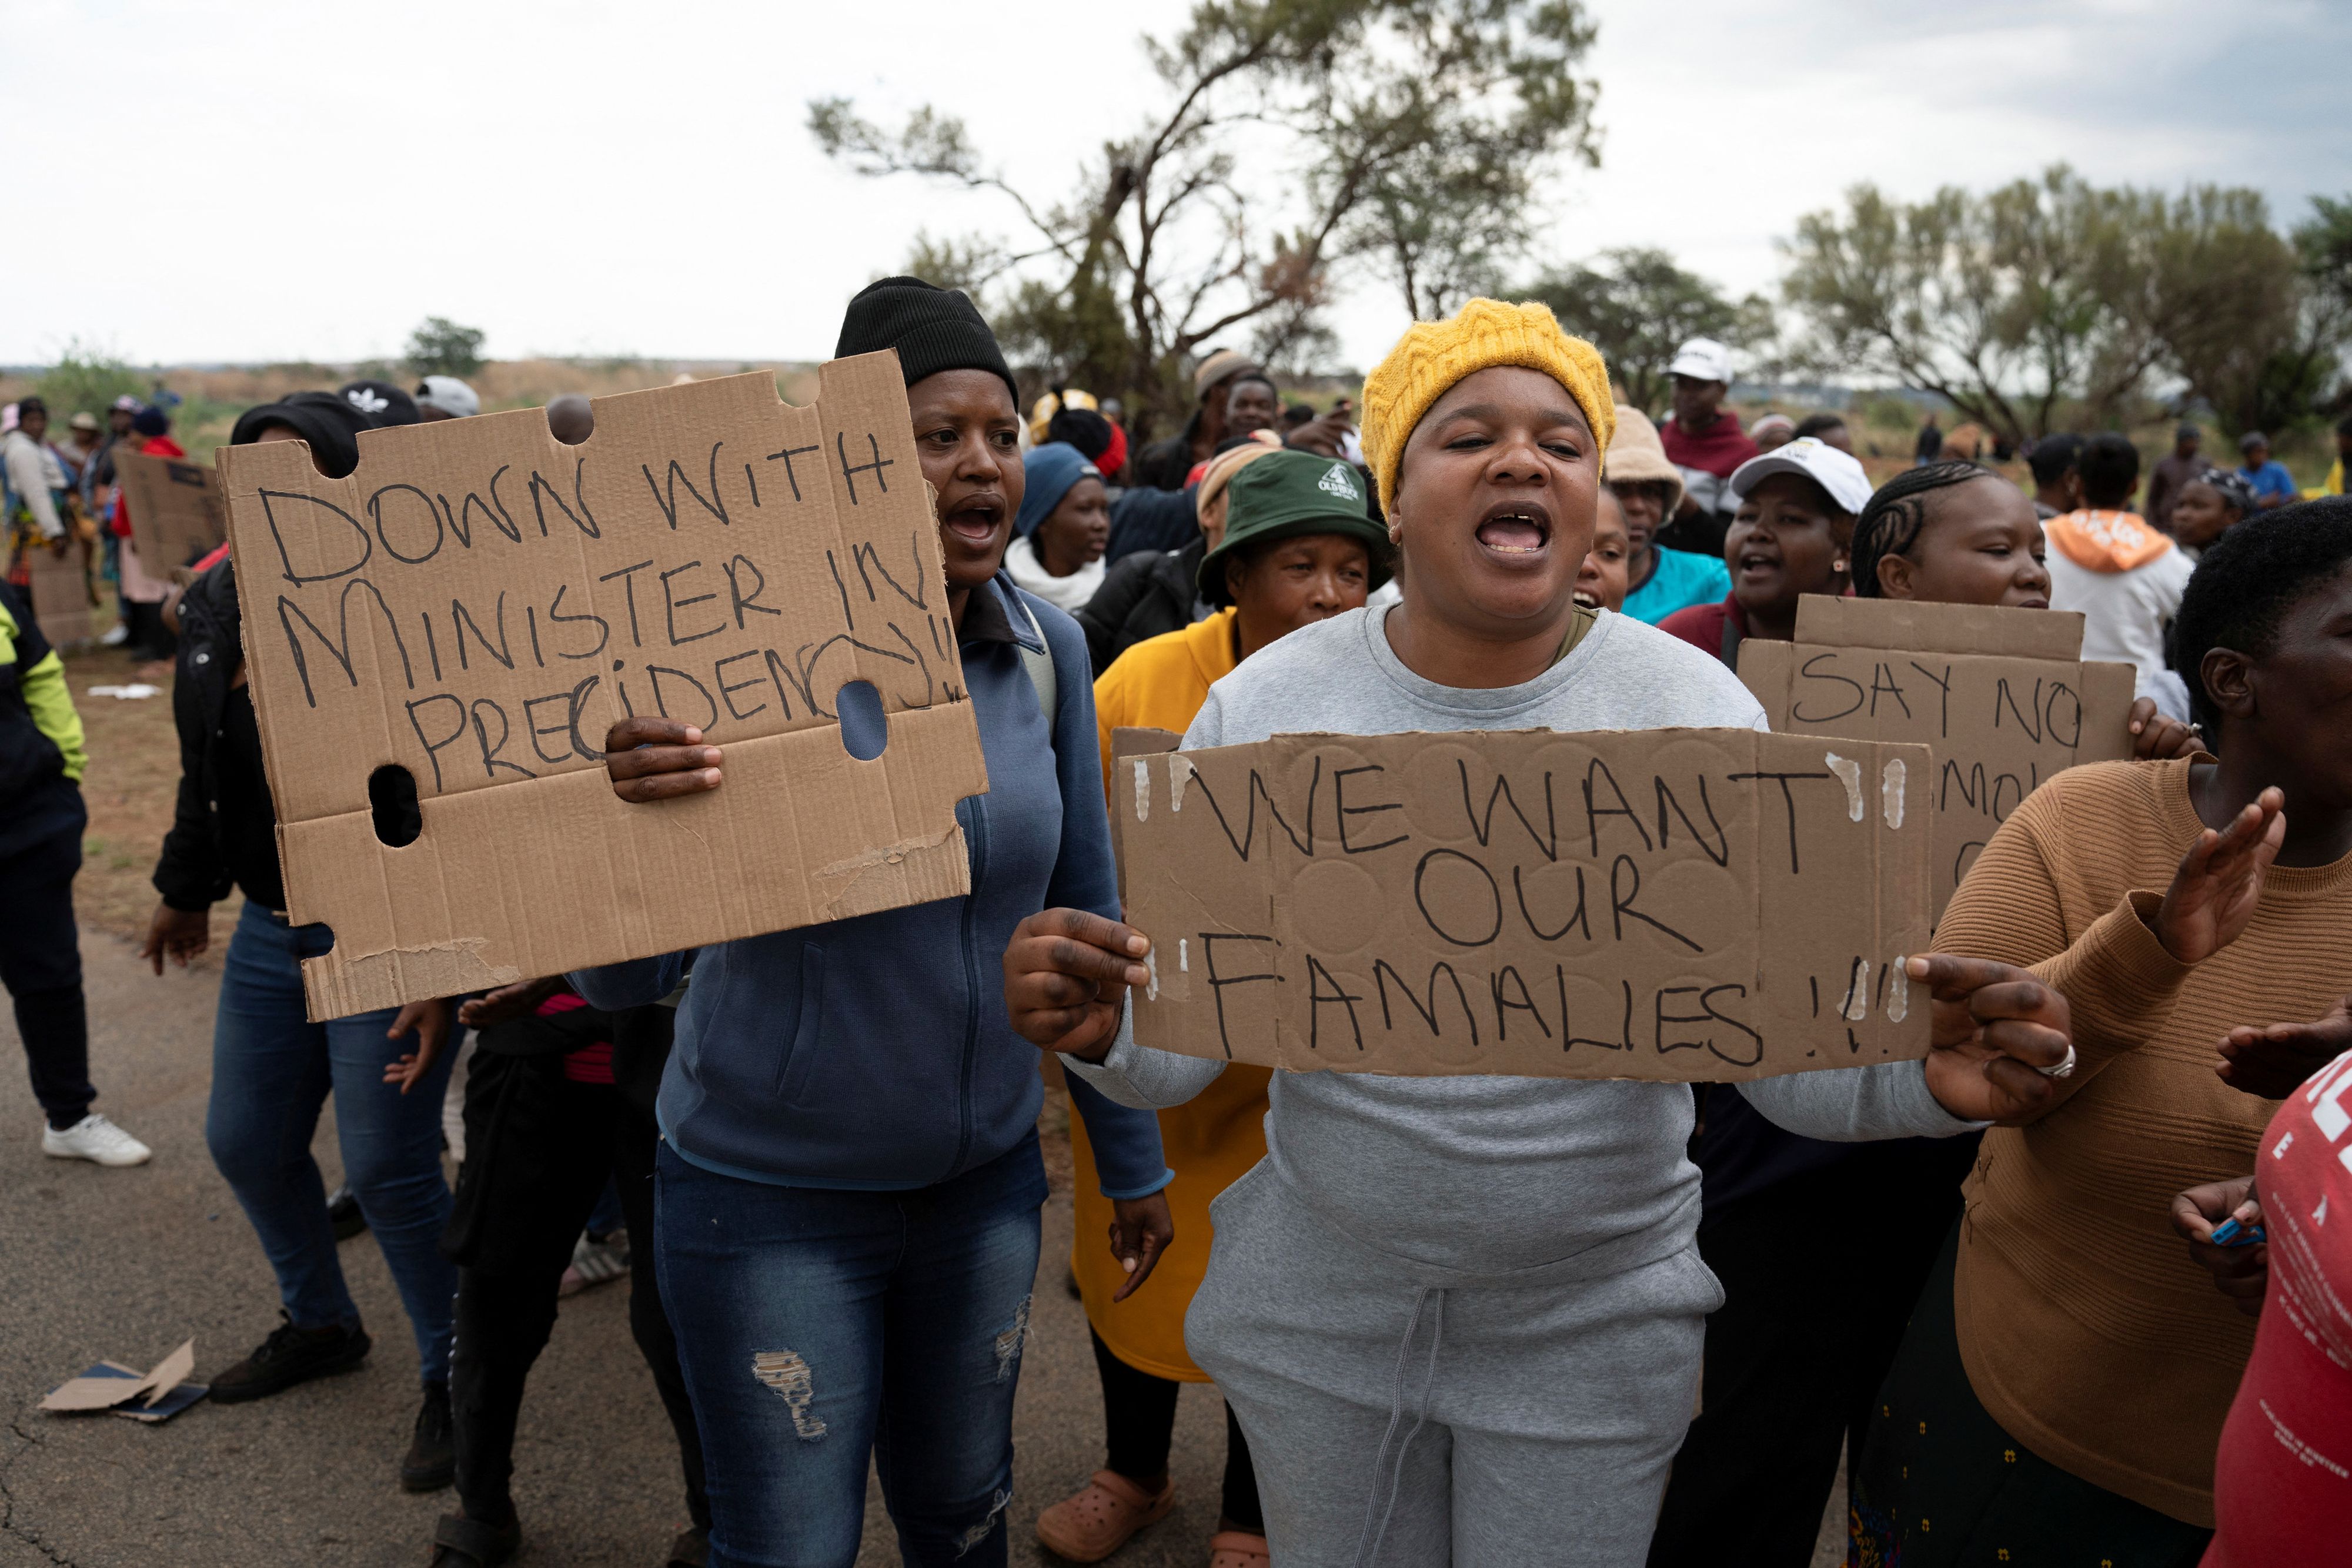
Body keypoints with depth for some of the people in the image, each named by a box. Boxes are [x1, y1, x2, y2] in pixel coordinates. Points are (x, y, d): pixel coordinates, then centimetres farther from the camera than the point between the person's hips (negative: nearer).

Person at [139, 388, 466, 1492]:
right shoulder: (215, 604, 3)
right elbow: (205, 770, 18)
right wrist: (187, 889, 27)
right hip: (269, 931, 8)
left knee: (387, 1169, -2)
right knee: (245, 1142, 20)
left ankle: (451, 1380, 20)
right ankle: (320, 1325, 45)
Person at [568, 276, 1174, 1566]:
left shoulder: (1046, 648, -6)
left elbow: (1083, 914, 5)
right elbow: (620, 979, -18)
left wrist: (1132, 1160, 10)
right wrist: (630, 817, -39)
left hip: (986, 1176, 4)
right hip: (770, 1191, -4)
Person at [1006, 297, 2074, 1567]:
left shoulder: (1698, 710, -10)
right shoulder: (1262, 707, -9)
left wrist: (1925, 1077, -31)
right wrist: (1101, 1029, -29)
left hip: (1592, 1324, 0)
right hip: (1320, 1307, 1)